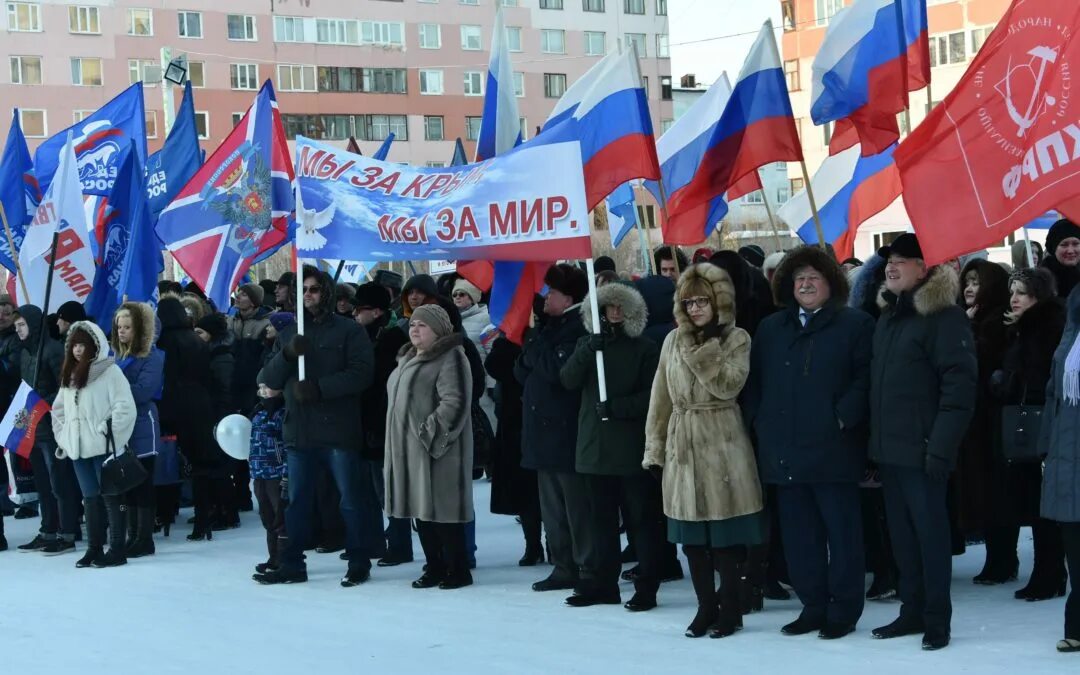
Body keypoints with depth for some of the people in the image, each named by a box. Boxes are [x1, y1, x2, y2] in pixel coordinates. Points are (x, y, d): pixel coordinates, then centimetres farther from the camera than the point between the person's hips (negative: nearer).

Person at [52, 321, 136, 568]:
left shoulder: (109, 371, -7)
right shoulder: (69, 375, 16)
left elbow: (125, 407, -14)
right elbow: (59, 409, 23)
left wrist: (107, 431, -15)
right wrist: (63, 437, 13)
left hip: (104, 447, -7)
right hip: (78, 448, 7)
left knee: (111, 497, -2)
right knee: (90, 499, 12)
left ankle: (117, 550, 1)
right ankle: (94, 548, 18)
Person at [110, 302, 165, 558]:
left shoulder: (153, 356, -7)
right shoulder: (118, 357, 14)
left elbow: (142, 391, -17)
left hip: (141, 429, -7)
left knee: (143, 485, -3)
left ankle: (145, 540, 2)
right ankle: (133, 537, 18)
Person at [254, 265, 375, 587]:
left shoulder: (349, 330, 1)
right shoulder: (290, 333, 15)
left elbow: (361, 373, -11)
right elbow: (268, 379, 7)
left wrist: (319, 387, -18)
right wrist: (287, 354, -12)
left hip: (338, 430, -4)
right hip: (299, 431, 5)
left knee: (349, 500, 3)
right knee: (297, 501, 9)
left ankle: (358, 563, 12)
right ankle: (292, 564, 16)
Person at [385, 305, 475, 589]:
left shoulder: (450, 358, -10)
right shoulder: (408, 358, 19)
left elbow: (455, 402, -19)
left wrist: (430, 433, -22)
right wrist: (396, 441, 19)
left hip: (435, 449, -9)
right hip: (407, 447, 9)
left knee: (442, 507, -7)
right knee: (421, 508, 10)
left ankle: (458, 569, 1)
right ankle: (434, 567, 18)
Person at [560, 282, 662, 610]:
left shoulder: (645, 348, 1)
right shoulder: (587, 344, 13)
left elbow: (653, 394, -6)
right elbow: (569, 380, -2)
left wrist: (618, 406, -18)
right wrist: (589, 349, -16)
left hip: (633, 447, -4)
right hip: (596, 446, 4)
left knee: (643, 518, -2)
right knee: (600, 517, 10)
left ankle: (646, 586, 1)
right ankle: (599, 582, 17)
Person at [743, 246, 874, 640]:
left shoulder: (855, 325, 0)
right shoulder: (771, 329, 16)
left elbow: (865, 378, -9)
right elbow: (754, 381, 16)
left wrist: (844, 417, -16)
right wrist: (758, 421, 3)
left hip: (832, 449, -5)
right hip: (784, 452, 5)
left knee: (841, 531, 1)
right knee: (798, 534, 8)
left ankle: (844, 610, 9)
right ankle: (813, 607, 18)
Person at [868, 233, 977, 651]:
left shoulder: (943, 316, -11)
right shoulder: (888, 316, 15)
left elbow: (959, 385, -17)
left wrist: (942, 446, -22)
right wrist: (874, 440, 14)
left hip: (921, 450, -8)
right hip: (889, 448, 8)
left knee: (930, 532, -2)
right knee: (901, 533, 12)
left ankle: (937, 619, 5)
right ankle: (912, 611, 21)